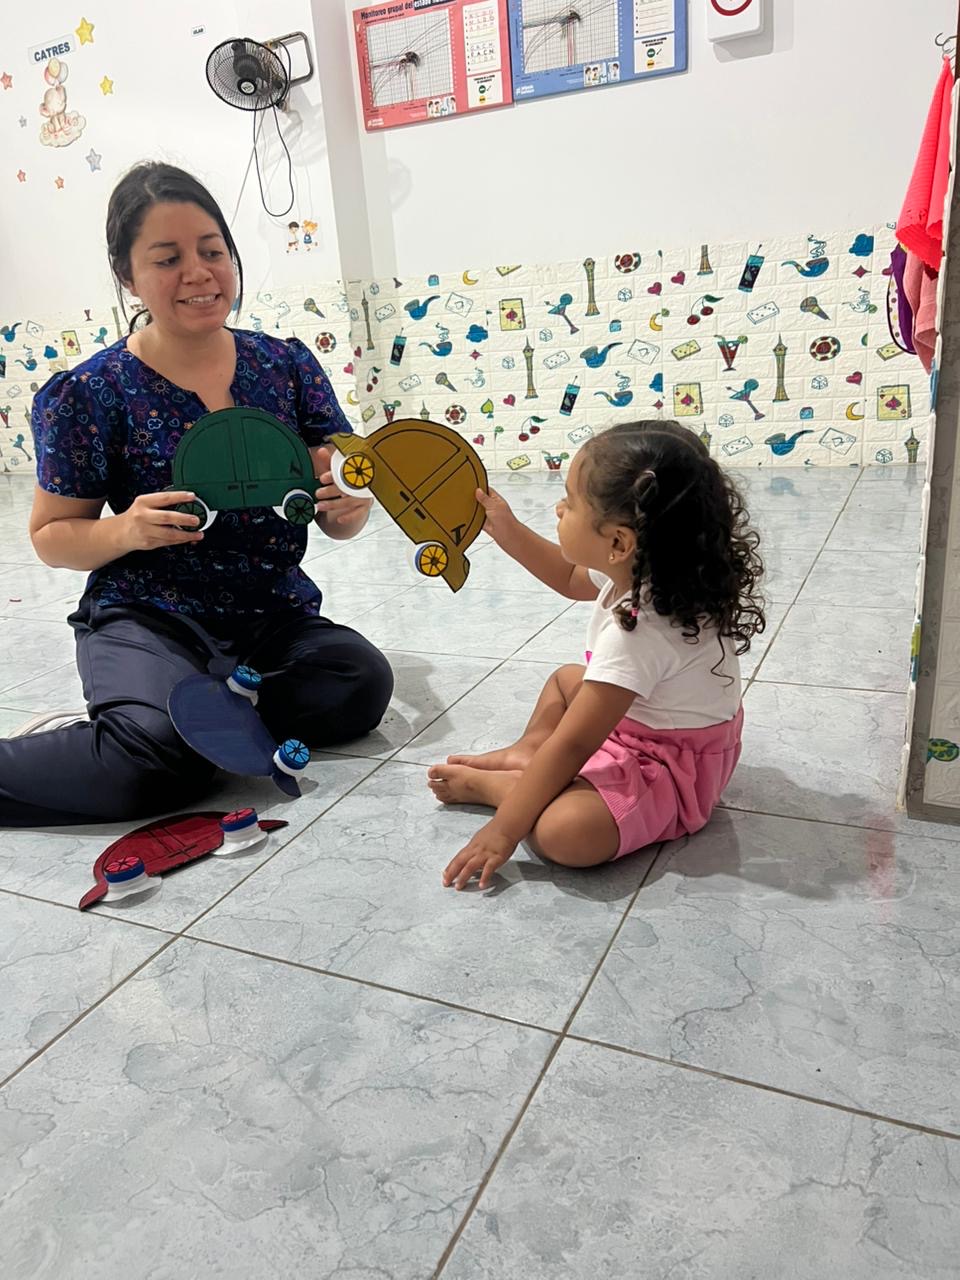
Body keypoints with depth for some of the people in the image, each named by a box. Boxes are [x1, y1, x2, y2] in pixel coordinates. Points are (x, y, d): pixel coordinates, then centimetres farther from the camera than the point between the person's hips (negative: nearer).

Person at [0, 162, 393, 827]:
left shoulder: (289, 366, 2)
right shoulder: (89, 394, -6)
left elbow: (340, 518, 6)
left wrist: (347, 506, -19)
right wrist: (125, 530, -19)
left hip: (278, 615, 4)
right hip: (148, 620, -4)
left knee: (363, 682, -25)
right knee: (160, 755, -32)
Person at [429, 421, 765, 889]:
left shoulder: (638, 631, -36)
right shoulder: (642, 570, -9)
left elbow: (572, 745, -31)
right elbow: (571, 578, 15)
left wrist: (504, 830, -23)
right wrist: (507, 530, 6)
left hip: (673, 767, -10)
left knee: (562, 831, -33)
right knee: (565, 678, 28)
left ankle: (486, 784, -8)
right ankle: (526, 755, 8)